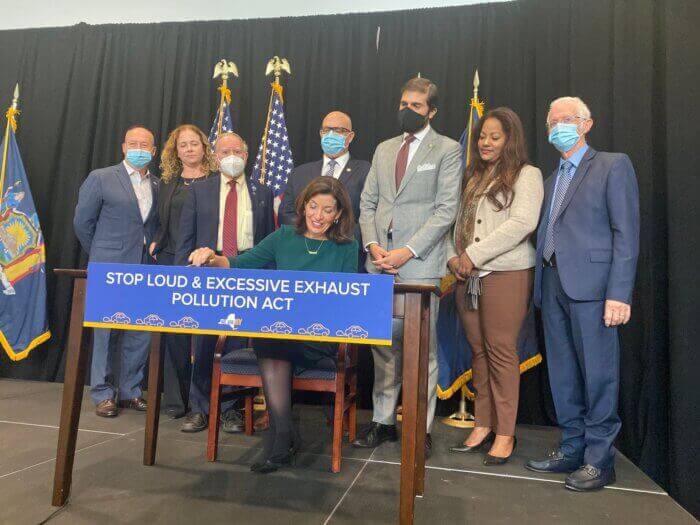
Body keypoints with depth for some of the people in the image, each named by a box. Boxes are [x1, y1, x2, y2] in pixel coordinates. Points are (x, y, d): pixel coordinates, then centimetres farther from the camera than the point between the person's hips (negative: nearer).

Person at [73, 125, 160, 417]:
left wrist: (154, 252, 6)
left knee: (140, 333, 6)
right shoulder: (101, 178, 1)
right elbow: (82, 222, 3)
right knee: (106, 331, 3)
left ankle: (129, 390, 20)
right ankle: (102, 394, 15)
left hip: (145, 271, 4)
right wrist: (101, 255, 7)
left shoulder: (159, 186, 11)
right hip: (110, 270, -3)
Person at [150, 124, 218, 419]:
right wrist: (156, 244, 4)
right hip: (171, 263, 3)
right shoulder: (167, 183, 15)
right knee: (174, 331, 4)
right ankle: (175, 398, 15)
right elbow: (161, 222, 21)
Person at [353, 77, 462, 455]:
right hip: (380, 261, 5)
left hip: (420, 263, -4)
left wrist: (408, 251, -13)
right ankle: (383, 421, 20)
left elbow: (447, 209, -5)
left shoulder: (447, 150, 4)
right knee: (383, 344, 9)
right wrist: (372, 245, -1)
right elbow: (367, 202, 16)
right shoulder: (384, 149, 19)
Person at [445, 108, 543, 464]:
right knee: (478, 351, 8)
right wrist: (453, 257, 2)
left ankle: (505, 434, 9)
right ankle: (483, 426, 18)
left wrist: (474, 254, -15)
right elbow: (458, 222, 20)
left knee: (501, 352, -3)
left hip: (506, 275, -6)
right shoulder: (473, 177, 19)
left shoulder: (526, 175, 0)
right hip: (468, 277, 6)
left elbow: (523, 223, -13)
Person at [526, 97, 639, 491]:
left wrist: (619, 293, -15)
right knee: (562, 373, 10)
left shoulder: (613, 166, 2)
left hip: (591, 283, -6)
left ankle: (599, 460, 12)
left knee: (598, 373, -1)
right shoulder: (552, 179, 22)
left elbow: (627, 233, -7)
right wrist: (541, 286, 6)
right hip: (553, 283, 7)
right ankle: (572, 449, 22)